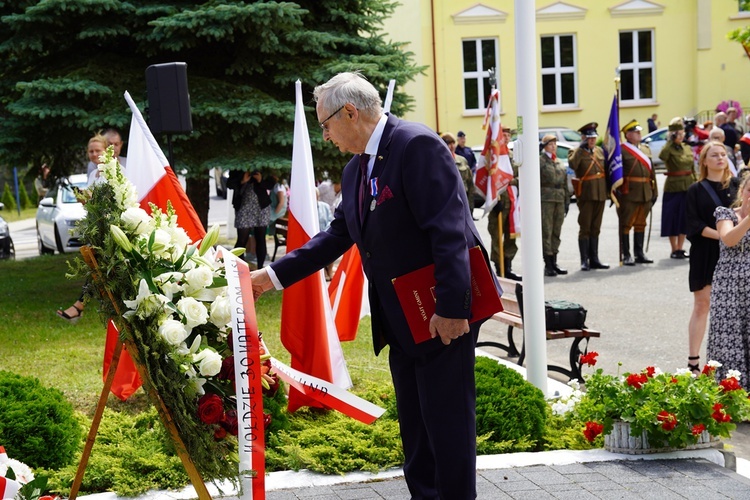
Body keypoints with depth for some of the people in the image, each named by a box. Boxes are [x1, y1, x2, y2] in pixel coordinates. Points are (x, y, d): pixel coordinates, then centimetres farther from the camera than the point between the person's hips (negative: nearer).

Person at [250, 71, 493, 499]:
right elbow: (337, 236, 18)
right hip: (402, 320, 9)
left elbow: (450, 231, -23)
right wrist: (275, 274, 14)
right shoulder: (356, 171, 13)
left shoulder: (417, 145, -17)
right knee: (415, 426, 16)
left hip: (443, 317, -9)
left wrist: (451, 308, -26)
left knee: (447, 422, -2)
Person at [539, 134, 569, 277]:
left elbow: (565, 184, 19)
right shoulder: (540, 161, 0)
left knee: (556, 233, 8)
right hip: (546, 200, -6)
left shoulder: (559, 163, 18)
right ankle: (548, 265, -6)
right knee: (546, 232, -6)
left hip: (559, 200, 6)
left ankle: (554, 263, 13)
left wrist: (567, 201, 15)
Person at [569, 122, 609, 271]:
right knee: (585, 228, -4)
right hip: (586, 195, -6)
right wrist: (581, 148, -21)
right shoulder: (577, 152, -3)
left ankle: (594, 259, 16)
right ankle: (584, 261, -2)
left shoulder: (600, 151, 15)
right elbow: (572, 164, -25)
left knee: (595, 229, 11)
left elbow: (606, 170, 20)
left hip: (600, 194, 6)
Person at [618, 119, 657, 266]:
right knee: (626, 224, -1)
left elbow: (651, 171, 18)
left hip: (645, 194, 7)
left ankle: (639, 253, 21)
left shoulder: (646, 149, 16)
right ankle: (626, 255, 4)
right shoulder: (621, 150, -6)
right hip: (629, 194, -7)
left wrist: (654, 191, 13)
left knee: (641, 224, 13)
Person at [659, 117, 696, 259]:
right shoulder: (669, 149, -8)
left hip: (688, 187, 6)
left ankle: (680, 248, 18)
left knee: (685, 218, 9)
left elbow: (692, 168, 16)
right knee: (673, 219, 0)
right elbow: (662, 156, -33)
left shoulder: (687, 148, 11)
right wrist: (670, 141, -27)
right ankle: (674, 250, 7)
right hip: (673, 187, -6)